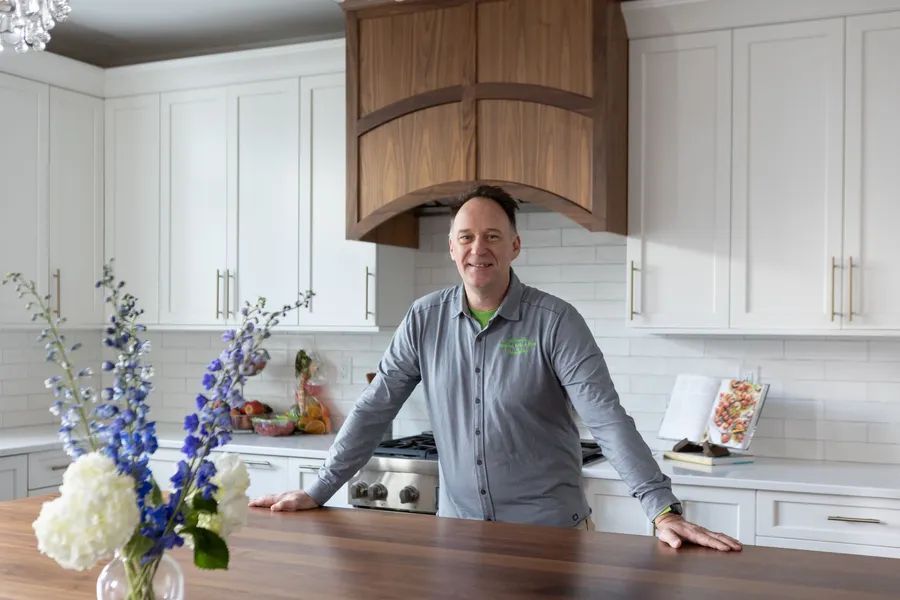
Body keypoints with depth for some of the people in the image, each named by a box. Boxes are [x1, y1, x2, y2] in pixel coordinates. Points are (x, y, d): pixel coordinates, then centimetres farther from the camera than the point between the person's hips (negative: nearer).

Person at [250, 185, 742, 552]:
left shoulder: (555, 321, -12)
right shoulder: (424, 320, -1)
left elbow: (607, 419, -19)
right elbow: (373, 410, 2)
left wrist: (663, 511, -28)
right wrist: (318, 492, -1)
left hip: (549, 531, -3)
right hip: (458, 529, 3)